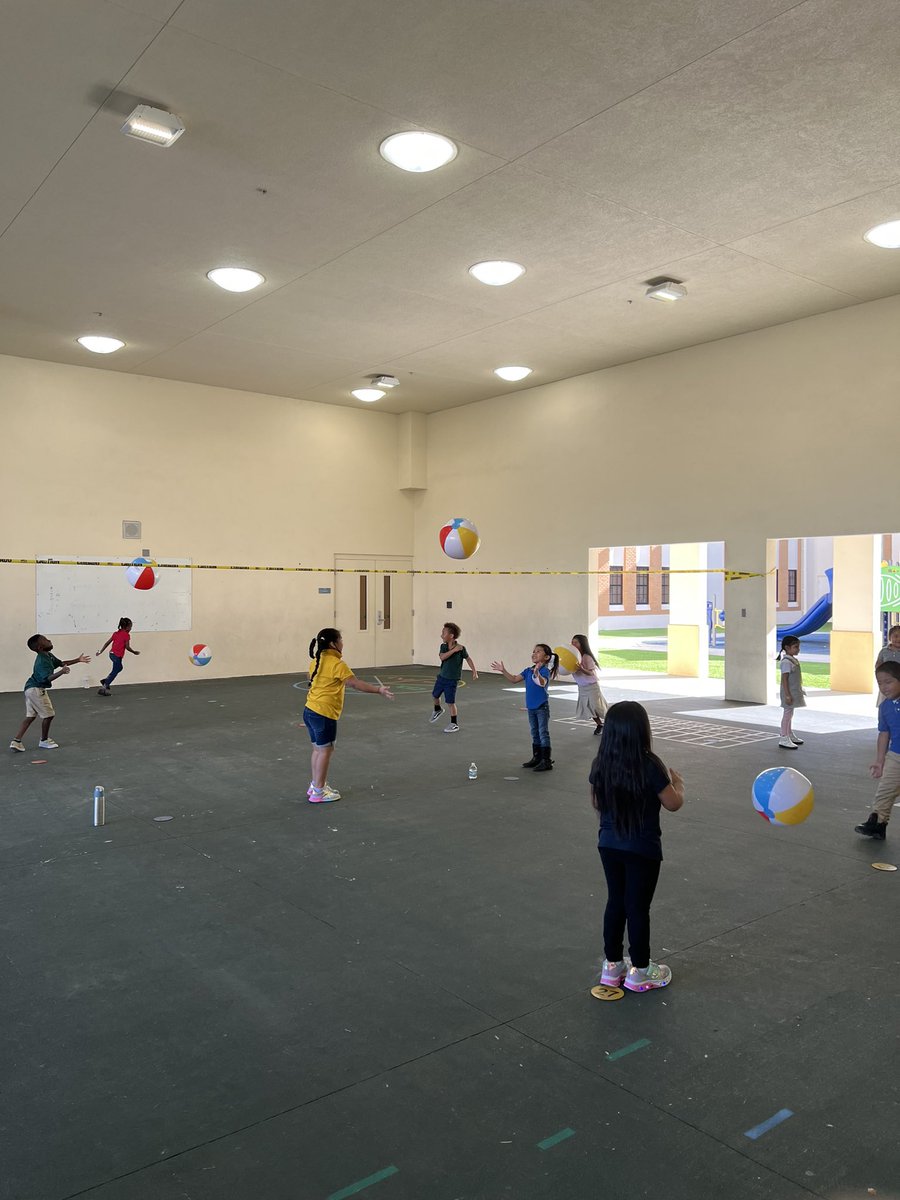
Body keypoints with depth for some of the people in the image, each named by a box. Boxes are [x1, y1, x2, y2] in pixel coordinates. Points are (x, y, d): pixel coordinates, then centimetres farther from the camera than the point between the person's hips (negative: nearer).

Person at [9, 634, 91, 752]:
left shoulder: (49, 656, 6)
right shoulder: (42, 661, -24)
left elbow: (61, 663, 22)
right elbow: (48, 678, -34)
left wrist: (78, 660, 21)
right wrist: (61, 672, -49)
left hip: (31, 689, 10)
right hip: (36, 689, -10)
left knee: (30, 716, 12)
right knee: (48, 714, 1)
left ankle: (16, 741, 10)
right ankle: (44, 741, 16)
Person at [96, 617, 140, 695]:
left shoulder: (116, 633, 12)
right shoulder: (127, 635, -9)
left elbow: (107, 643, 10)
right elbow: (127, 647, -12)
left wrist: (100, 651, 13)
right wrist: (135, 652, 2)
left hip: (112, 654, 8)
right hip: (117, 656, -8)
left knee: (119, 668, 26)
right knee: (115, 672, 2)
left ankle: (105, 681, 19)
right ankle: (104, 687, 0)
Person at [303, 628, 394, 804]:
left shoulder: (316, 661, 8)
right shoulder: (337, 664, -17)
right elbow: (355, 683, -21)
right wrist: (379, 690, -17)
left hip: (310, 710, 8)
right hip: (324, 714, -8)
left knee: (318, 749, 18)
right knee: (325, 751, 2)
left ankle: (316, 786, 27)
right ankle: (318, 792, 7)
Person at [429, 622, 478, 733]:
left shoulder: (461, 648, -15)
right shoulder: (443, 646, -3)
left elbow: (468, 659, -3)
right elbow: (442, 657, -20)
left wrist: (474, 671, -7)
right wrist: (453, 650, -28)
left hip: (452, 680, -6)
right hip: (441, 677, 6)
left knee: (450, 702, -5)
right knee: (434, 695, 22)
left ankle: (454, 724, 8)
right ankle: (437, 710, 53)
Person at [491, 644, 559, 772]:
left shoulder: (545, 670, -18)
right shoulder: (528, 670, 4)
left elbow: (543, 683, -38)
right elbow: (514, 679, 8)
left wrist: (537, 673, -57)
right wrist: (503, 671, -1)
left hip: (542, 707, -7)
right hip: (531, 707, 7)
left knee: (543, 733, -3)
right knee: (535, 733, 16)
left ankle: (547, 761, 3)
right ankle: (536, 758, 27)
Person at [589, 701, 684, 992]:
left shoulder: (600, 764, -6)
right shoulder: (650, 766, -22)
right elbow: (674, 804, -10)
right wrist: (677, 781, 8)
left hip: (609, 845, 5)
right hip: (643, 849, -4)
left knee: (615, 901, 18)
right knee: (638, 907, 8)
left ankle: (612, 964, 30)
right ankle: (640, 971, 24)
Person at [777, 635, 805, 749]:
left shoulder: (793, 660, 11)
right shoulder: (786, 662, -18)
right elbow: (784, 679, -22)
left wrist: (800, 691, 24)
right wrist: (787, 695, -24)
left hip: (794, 692, 10)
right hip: (789, 693, -10)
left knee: (789, 714, 19)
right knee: (787, 713, -6)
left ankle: (790, 735, 31)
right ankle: (784, 739, -2)